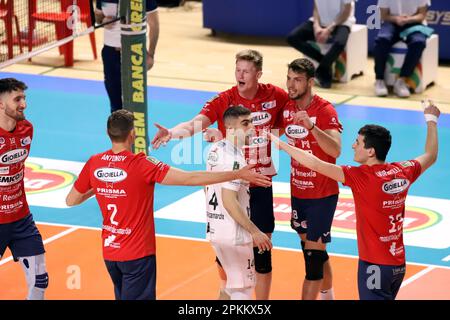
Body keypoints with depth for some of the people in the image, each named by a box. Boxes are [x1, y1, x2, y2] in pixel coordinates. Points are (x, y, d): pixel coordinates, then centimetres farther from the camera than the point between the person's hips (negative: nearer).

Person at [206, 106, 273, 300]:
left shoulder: (216, 149, 8)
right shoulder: (233, 159, -21)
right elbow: (229, 201, -26)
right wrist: (255, 232, -21)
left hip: (215, 230, 9)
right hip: (234, 234, -9)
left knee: (236, 283, 22)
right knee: (243, 288, 1)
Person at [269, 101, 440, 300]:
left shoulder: (363, 177, -18)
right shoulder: (403, 172, 1)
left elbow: (315, 164, -19)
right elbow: (430, 156, 22)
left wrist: (280, 144, -10)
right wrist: (431, 121, 37)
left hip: (376, 265, -8)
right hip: (398, 264, 8)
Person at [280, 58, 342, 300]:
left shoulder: (325, 110, -19)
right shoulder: (287, 108, 1)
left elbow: (335, 150, -32)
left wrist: (310, 125, -44)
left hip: (322, 195, -7)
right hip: (298, 192, 7)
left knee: (314, 255, -6)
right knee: (312, 250, 18)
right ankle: (327, 295, 35)